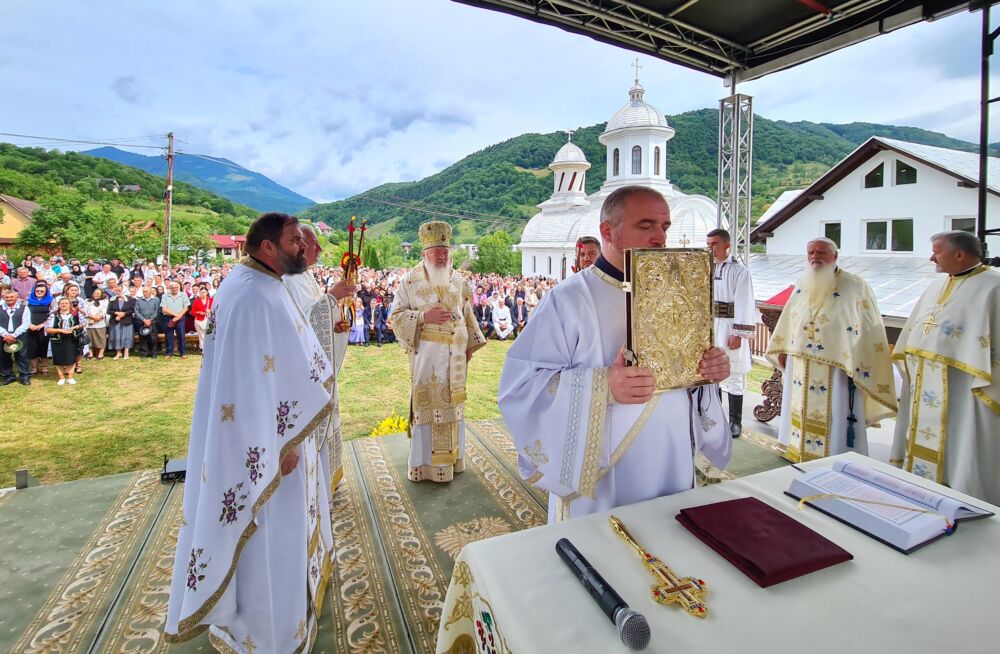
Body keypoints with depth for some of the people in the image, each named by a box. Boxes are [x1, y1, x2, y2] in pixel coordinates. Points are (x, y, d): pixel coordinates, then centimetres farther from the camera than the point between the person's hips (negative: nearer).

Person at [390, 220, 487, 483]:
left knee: (452, 402, 12)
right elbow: (397, 314, -5)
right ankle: (427, 462, 13)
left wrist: (470, 345, 10)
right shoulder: (412, 280, -5)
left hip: (455, 353, 4)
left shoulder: (458, 280, 7)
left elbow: (467, 315, 15)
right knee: (428, 404, 1)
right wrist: (425, 316, -19)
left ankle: (452, 456, 26)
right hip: (427, 352, -4)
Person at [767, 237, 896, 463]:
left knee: (834, 423, 2)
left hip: (836, 369, -5)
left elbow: (868, 328, -9)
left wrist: (856, 363, -15)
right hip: (800, 368, 5)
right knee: (801, 414, 14)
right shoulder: (802, 286, 9)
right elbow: (789, 321, 17)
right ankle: (800, 455, 27)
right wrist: (783, 350, 14)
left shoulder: (855, 287, -7)